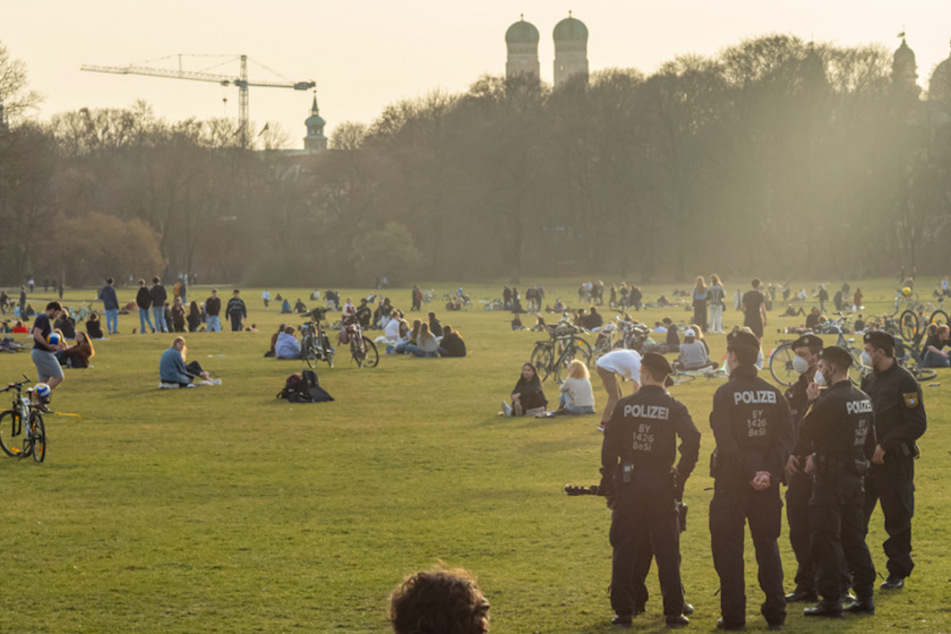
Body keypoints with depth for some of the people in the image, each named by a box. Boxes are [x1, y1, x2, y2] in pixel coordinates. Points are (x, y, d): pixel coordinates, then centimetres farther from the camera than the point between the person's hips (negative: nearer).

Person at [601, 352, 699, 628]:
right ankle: (673, 613, 6)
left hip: (628, 484, 0)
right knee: (667, 552, 6)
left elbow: (609, 446, -1)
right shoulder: (674, 408, -1)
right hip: (661, 484, 0)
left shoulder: (625, 405, 0)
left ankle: (623, 612, 7)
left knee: (625, 551, 7)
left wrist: (609, 482, 7)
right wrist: (681, 476, -3)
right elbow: (692, 440, -14)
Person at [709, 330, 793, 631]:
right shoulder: (773, 393, 5)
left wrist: (749, 473, -15)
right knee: (767, 544, 14)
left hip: (732, 481, -5)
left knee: (728, 546, 3)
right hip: (767, 481, 5)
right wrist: (769, 471, -10)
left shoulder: (725, 393, -10)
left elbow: (726, 442, -18)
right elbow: (786, 437, -3)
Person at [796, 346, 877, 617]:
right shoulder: (864, 399, 10)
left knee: (825, 539, -2)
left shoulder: (830, 401, -18)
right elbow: (870, 441, 16)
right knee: (854, 537, 14)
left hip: (830, 478, -8)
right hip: (856, 477, 8)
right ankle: (864, 597, 16)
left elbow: (803, 434, -12)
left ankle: (831, 600, -2)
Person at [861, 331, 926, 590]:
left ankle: (898, 573, 12)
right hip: (866, 461, 7)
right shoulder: (868, 380, 12)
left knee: (897, 520, 2)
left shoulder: (904, 381, -11)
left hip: (895, 462, -6)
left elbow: (917, 425, -15)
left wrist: (884, 446, -17)